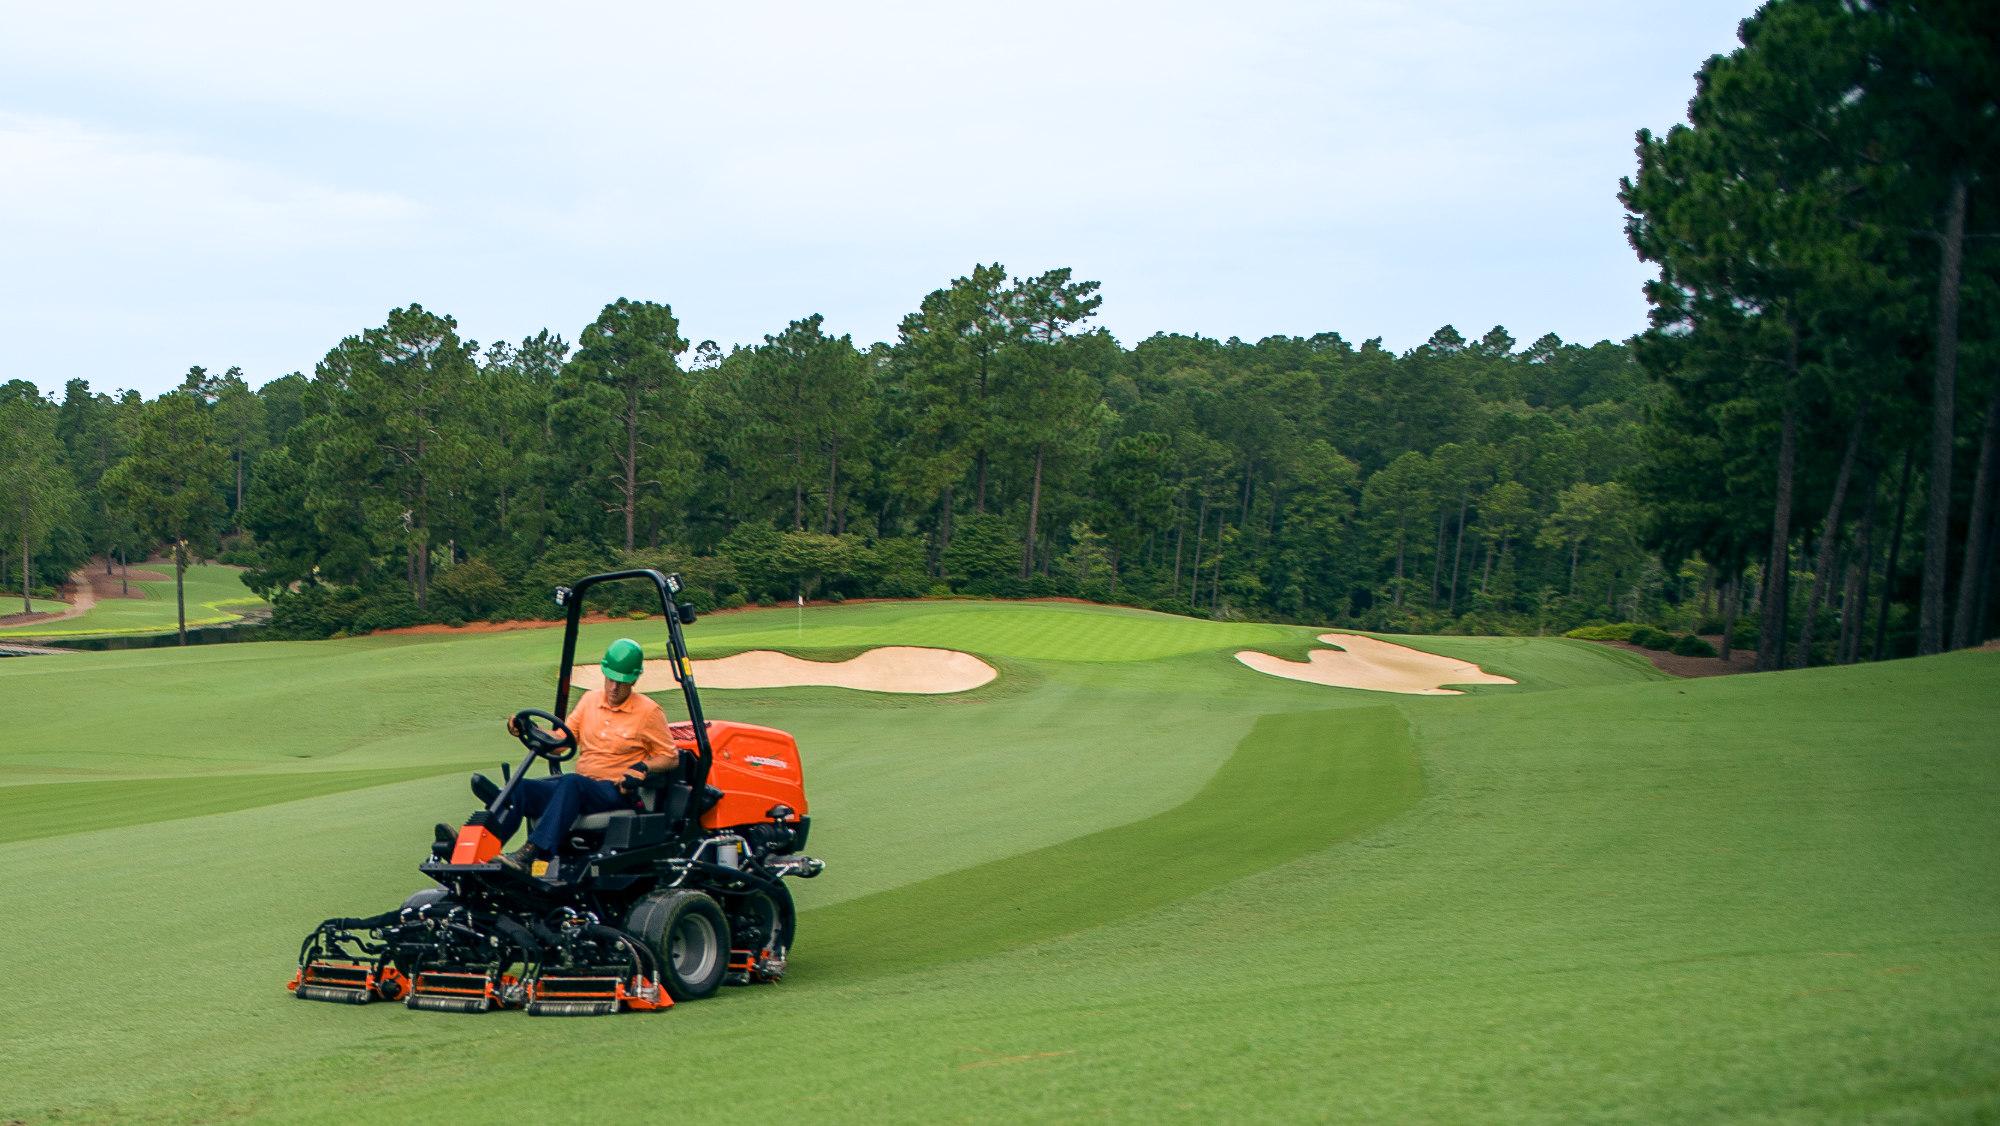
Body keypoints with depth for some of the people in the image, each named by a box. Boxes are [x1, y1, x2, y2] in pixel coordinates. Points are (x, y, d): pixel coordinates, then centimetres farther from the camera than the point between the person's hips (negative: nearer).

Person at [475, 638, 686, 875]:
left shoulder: (648, 711, 3)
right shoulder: (590, 699, 16)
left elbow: (671, 758, 5)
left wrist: (642, 768, -12)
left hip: (616, 791, -5)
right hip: (580, 786, 5)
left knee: (572, 783, -38)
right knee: (520, 788, -22)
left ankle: (529, 854, -51)